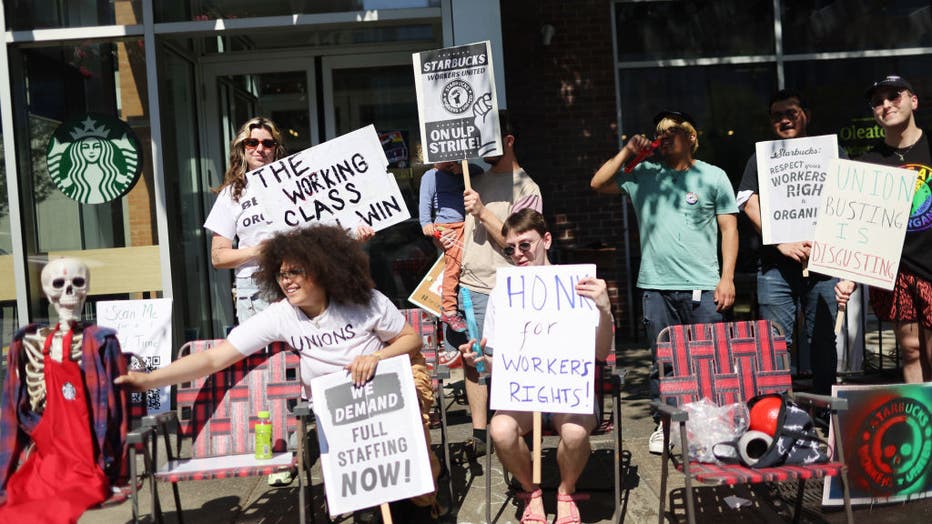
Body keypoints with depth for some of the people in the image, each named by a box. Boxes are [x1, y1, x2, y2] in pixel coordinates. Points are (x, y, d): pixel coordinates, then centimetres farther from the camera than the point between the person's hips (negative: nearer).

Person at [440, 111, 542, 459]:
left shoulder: (525, 188, -6)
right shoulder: (479, 180, 17)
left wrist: (482, 212, -20)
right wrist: (453, 237, 7)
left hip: (495, 291, -7)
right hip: (464, 284, 7)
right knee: (471, 361, 10)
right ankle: (478, 434, 19)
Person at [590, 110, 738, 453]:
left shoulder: (713, 177, 6)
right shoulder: (643, 175, 11)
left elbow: (729, 228, 4)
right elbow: (598, 184, 7)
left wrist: (727, 277, -3)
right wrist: (627, 152, 1)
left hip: (702, 286, -2)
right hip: (656, 285, 2)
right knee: (662, 361, 10)